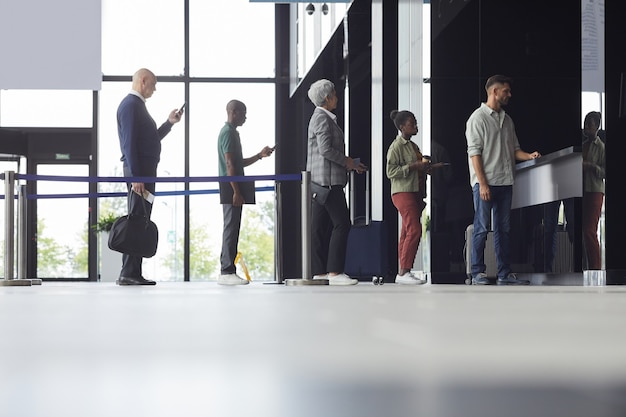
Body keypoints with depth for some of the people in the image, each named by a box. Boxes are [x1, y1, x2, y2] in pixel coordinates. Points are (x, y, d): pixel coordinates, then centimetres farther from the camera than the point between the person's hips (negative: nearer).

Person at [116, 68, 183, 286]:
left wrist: (169, 122, 19)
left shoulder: (137, 105, 21)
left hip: (145, 170, 10)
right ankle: (128, 274, -11)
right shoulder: (130, 105, -10)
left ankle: (134, 273, 11)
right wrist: (136, 176, -23)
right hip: (138, 170, -10)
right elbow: (129, 142, -18)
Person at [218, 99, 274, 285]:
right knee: (231, 227, -11)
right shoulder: (228, 133, -11)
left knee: (232, 228, 9)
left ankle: (228, 271, 11)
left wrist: (260, 155, 15)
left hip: (235, 188, 10)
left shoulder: (232, 132, 20)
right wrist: (236, 191, -21)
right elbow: (229, 164, -17)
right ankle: (227, 272, -11)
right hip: (231, 187, -10)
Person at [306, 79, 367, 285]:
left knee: (320, 227, 8)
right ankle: (334, 272, -14)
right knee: (341, 223, -12)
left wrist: (348, 163, 17)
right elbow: (325, 149, -20)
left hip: (320, 182, 11)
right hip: (326, 178, -11)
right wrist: (347, 162, -8)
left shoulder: (322, 117, 21)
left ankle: (319, 271, 9)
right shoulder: (322, 118, -11)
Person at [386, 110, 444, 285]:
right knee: (414, 230, -18)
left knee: (407, 233, 6)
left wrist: (431, 167, 15)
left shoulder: (413, 146, 20)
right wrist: (413, 166, -19)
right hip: (403, 193, -9)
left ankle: (403, 272, 6)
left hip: (416, 192, 9)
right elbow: (390, 172, -16)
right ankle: (404, 272, -18)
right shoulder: (396, 147, -8)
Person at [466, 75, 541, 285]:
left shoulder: (507, 120, 15)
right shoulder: (478, 118, -7)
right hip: (485, 183, -7)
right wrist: (482, 184, -17)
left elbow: (514, 149, 18)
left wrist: (529, 156, -4)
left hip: (505, 182, 7)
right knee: (481, 228, -3)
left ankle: (504, 273, 14)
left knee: (503, 228, 9)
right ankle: (478, 272, 3)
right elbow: (474, 153, -12)